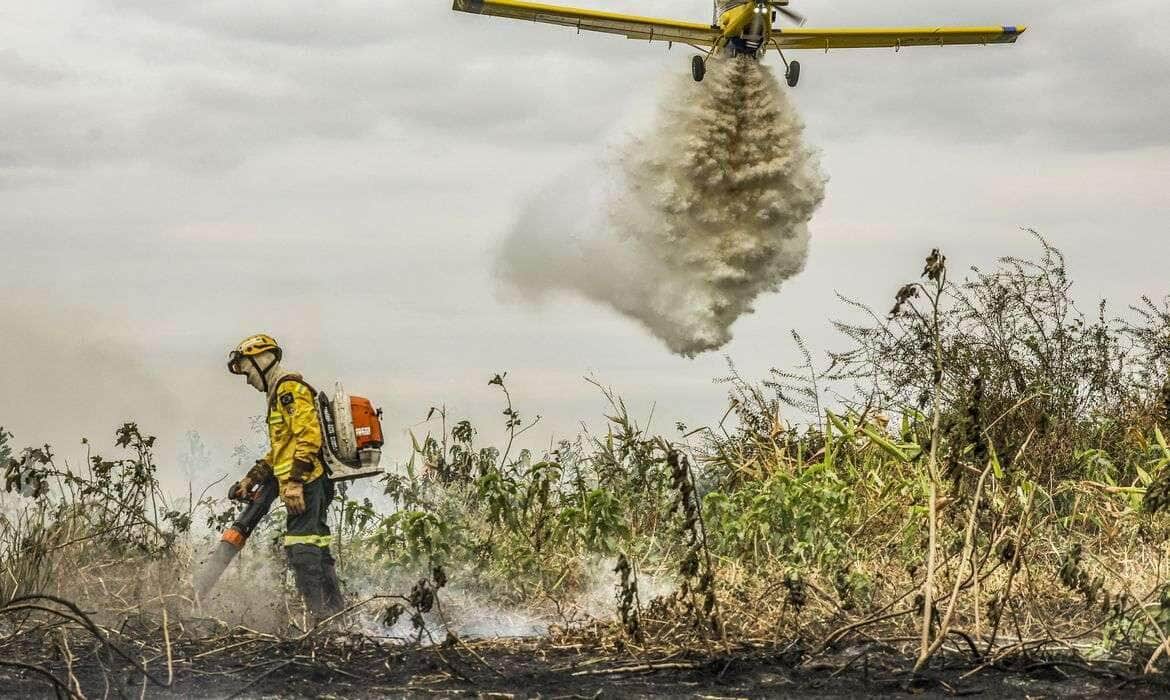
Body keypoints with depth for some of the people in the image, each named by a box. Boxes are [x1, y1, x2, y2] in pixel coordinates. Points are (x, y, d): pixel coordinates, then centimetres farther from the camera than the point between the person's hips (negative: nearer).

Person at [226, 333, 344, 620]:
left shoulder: (290, 389, -7)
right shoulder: (279, 395, 26)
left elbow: (309, 437, -19)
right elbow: (278, 452, 32)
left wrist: (294, 482, -24)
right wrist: (249, 481, 27)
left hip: (306, 484, -11)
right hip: (312, 486, 11)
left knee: (302, 550, -15)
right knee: (316, 550, 11)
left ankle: (322, 617, -20)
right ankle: (337, 615, 14)